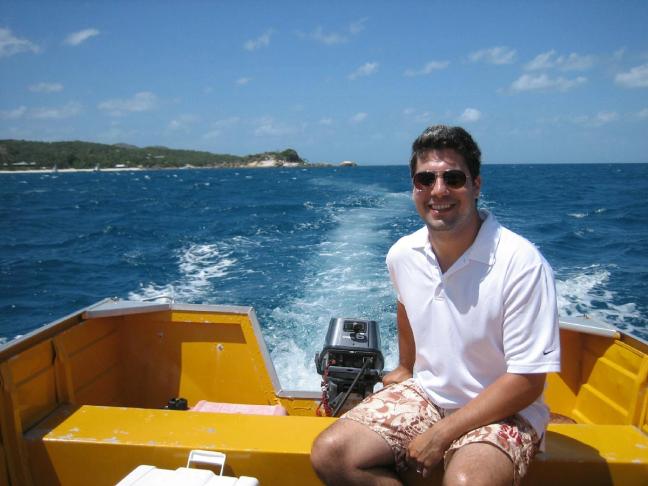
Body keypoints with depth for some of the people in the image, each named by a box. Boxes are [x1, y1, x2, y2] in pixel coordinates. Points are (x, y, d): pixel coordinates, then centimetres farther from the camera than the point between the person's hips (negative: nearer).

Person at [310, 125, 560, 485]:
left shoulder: (522, 264, -23)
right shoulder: (403, 254, -6)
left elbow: (527, 381, -20)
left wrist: (441, 435, -18)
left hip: (503, 411, -5)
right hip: (425, 394, 5)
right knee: (330, 453, -13)